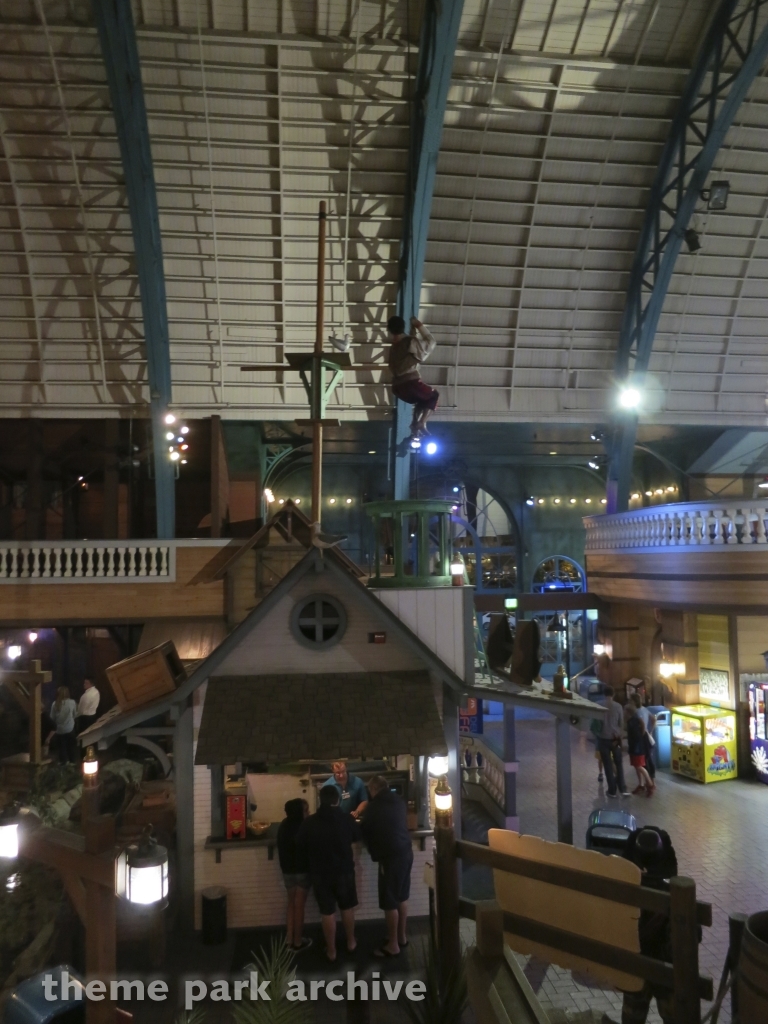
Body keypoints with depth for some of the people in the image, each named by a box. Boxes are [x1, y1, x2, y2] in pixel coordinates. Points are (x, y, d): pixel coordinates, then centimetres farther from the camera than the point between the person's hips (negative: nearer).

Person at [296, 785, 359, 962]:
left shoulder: (309, 822, -14)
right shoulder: (347, 819, -13)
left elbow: (300, 846, -2)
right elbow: (356, 838, 7)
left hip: (320, 873, 0)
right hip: (344, 870, 1)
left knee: (327, 912, 10)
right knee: (347, 908, 19)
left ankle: (331, 951, 21)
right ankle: (351, 943, 33)